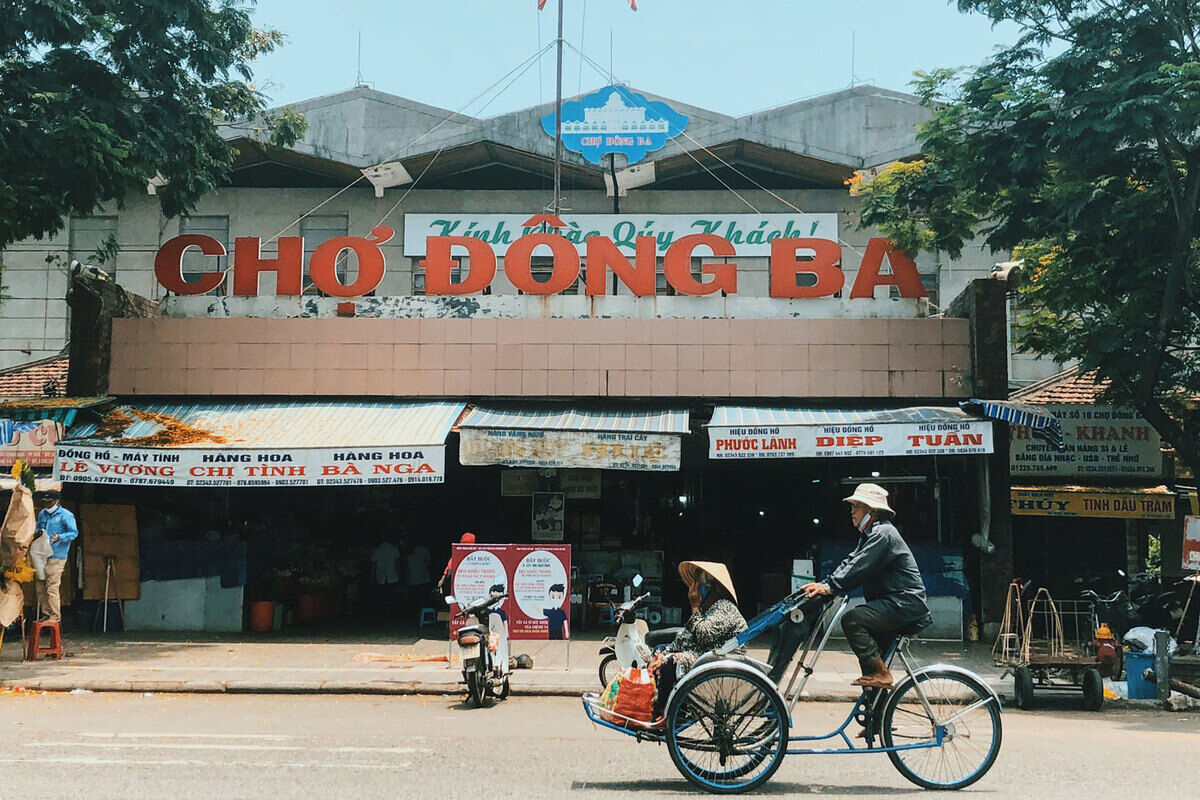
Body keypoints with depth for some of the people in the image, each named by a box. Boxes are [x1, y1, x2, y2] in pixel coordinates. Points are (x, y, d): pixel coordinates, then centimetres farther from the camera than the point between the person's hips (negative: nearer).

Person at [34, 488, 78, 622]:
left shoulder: (66, 515, -3)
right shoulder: (42, 513, 17)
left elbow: (74, 532, -9)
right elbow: (37, 527, 28)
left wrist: (59, 537, -25)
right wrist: (39, 531, 4)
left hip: (56, 557, -7)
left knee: (52, 587, -9)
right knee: (39, 585, 7)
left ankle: (55, 616, -3)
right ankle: (45, 613, 18)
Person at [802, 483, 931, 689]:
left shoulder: (883, 533, -14)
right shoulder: (869, 535, 20)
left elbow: (859, 567, -23)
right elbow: (850, 562, 13)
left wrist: (829, 587, -24)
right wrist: (824, 584, -1)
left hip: (905, 604, -11)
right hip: (893, 602, 11)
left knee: (852, 619, -21)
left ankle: (880, 674, -17)